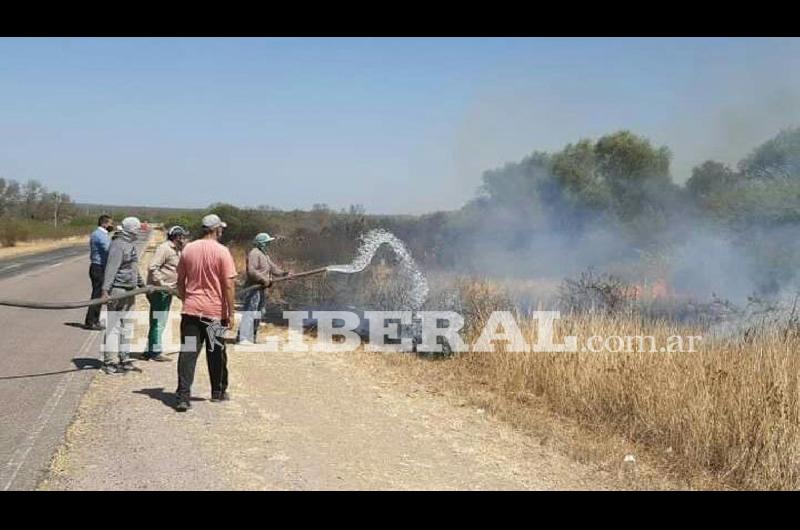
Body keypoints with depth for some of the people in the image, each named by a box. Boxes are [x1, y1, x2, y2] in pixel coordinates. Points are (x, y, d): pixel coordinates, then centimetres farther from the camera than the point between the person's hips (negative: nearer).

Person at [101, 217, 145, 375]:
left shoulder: (131, 244, 16)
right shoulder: (118, 244, -14)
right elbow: (111, 268, -22)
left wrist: (141, 284, 35)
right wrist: (105, 289, -29)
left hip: (130, 291, 10)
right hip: (118, 290, -10)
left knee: (126, 326, 14)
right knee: (113, 327, -6)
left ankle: (125, 360, 22)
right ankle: (108, 362, -3)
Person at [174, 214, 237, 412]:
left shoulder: (188, 249, 4)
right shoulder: (222, 251, -9)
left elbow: (180, 281, 11)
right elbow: (228, 285, -10)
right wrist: (230, 313, -4)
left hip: (191, 309, 3)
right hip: (215, 311, -2)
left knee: (187, 353, -1)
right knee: (216, 354, 13)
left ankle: (183, 396, -10)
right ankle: (218, 392, 27)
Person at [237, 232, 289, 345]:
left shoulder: (265, 255, 20)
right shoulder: (254, 253, -13)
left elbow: (272, 267, 15)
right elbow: (251, 271, -23)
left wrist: (283, 273, -1)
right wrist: (264, 280, -22)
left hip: (261, 289, 11)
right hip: (254, 288, -11)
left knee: (258, 313, 14)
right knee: (249, 313, -13)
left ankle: (252, 337, 22)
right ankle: (243, 338, -15)